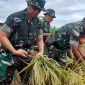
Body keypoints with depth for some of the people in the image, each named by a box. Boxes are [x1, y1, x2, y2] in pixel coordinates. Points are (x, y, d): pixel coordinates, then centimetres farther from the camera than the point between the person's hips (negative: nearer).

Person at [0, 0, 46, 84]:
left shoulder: (37, 22, 3)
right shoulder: (15, 18, -16)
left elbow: (40, 40, 10)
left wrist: (41, 52, -9)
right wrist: (15, 51, -22)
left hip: (26, 55, 6)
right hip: (9, 55, -5)